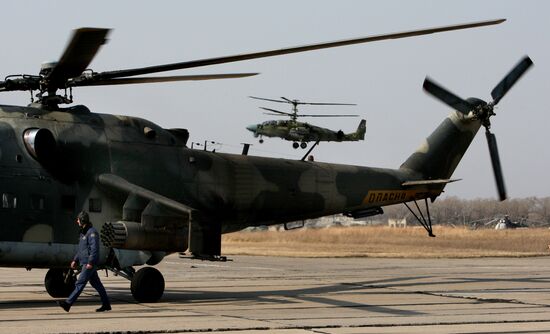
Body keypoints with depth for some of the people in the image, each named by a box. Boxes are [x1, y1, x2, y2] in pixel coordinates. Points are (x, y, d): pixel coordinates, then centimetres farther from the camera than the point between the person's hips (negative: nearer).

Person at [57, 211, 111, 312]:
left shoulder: (92, 232, -13)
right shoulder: (83, 232, 19)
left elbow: (95, 248, -21)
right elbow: (81, 249, 26)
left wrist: (90, 262, -26)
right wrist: (75, 260, 19)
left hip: (90, 263, -10)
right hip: (85, 262, 10)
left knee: (80, 283, -11)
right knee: (96, 284, 11)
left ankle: (68, 303, -15)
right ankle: (106, 304, 14)